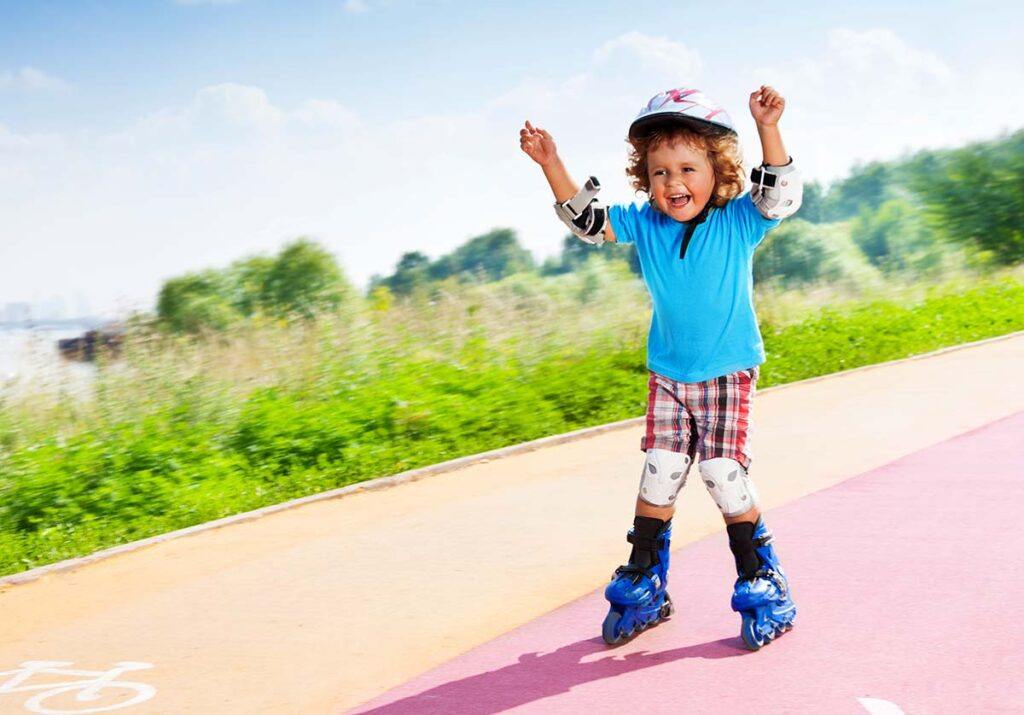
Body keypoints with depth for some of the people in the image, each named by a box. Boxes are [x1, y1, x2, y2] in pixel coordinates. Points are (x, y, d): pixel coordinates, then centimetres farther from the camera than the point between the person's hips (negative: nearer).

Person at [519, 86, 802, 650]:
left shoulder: (738, 222, -9)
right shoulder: (644, 225, -1)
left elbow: (781, 196, -24)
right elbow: (587, 220, -2)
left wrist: (767, 130, -37)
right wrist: (550, 163, -15)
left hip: (727, 376, -3)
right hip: (667, 378, 3)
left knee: (726, 478, -8)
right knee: (657, 478, 5)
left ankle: (760, 583, 10)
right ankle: (642, 586, 19)